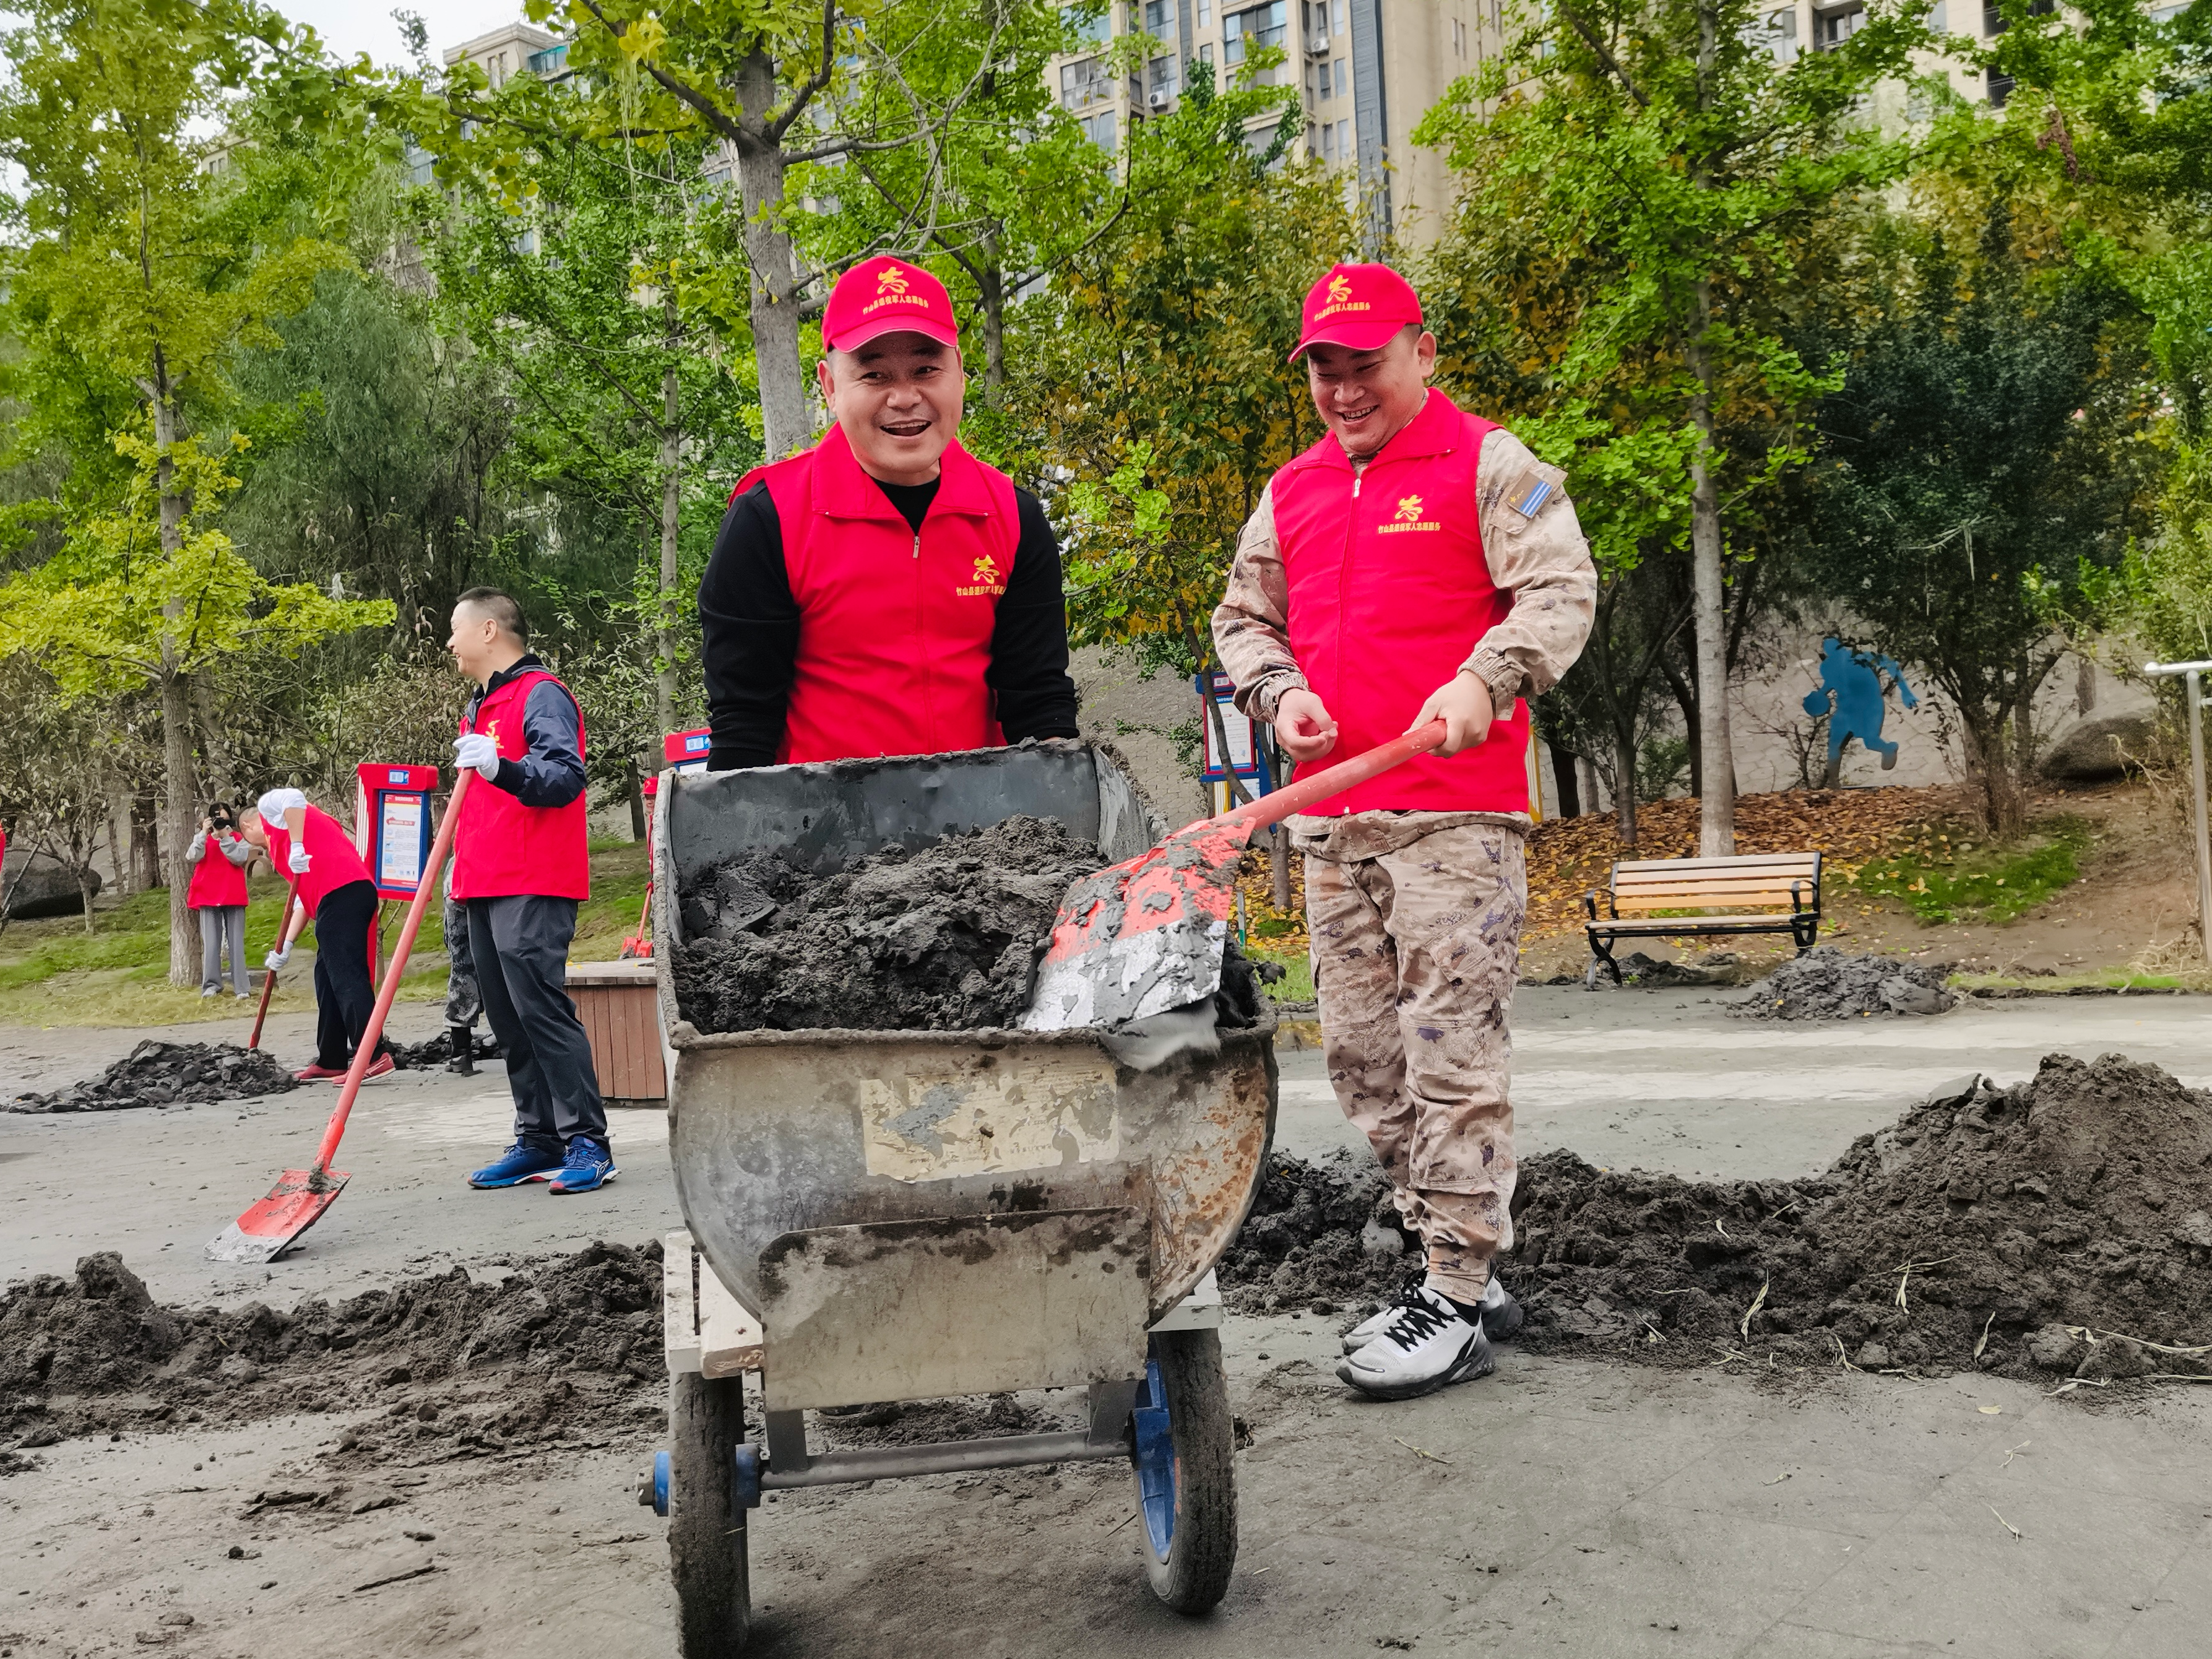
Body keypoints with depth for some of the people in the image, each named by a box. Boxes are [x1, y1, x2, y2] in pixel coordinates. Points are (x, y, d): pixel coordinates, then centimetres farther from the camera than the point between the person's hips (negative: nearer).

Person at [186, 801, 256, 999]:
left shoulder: (239, 839, 7)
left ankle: (241, 987, -4)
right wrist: (204, 834, -13)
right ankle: (211, 985, 2)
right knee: (211, 943, -1)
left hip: (233, 896, -1)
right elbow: (192, 857, -6)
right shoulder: (204, 840, 11)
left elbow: (240, 859, -10)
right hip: (209, 896, 1)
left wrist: (226, 837, -14)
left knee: (236, 942, -2)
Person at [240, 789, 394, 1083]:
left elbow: (293, 799, -11)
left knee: (345, 977, -14)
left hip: (340, 893, -9)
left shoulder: (268, 807, 16)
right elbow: (304, 900, 29)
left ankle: (374, 1056, -22)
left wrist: (297, 846, -15)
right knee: (328, 977, 15)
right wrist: (286, 945, 22)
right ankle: (331, 1061, 19)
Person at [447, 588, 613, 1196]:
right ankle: (538, 1140, 14)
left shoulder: (542, 695, -7)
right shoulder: (482, 708, 24)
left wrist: (501, 768, -35)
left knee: (541, 1008, -13)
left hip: (532, 889, -10)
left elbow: (565, 777, -20)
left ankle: (587, 1143, -9)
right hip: (485, 889, 10)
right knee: (509, 1020, 8)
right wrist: (463, 865, 26)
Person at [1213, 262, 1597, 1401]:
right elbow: (1242, 618, 22)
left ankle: (1458, 1303, 2)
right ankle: (1453, 1269, 20)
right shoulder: (1291, 492, 18)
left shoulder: (1487, 464, 1)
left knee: (1450, 1049, -7)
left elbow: (1561, 592, -8)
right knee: (1359, 1052, 8)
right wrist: (1281, 691, 2)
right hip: (1329, 820, 7)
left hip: (1455, 813, -6)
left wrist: (1483, 681, -25)